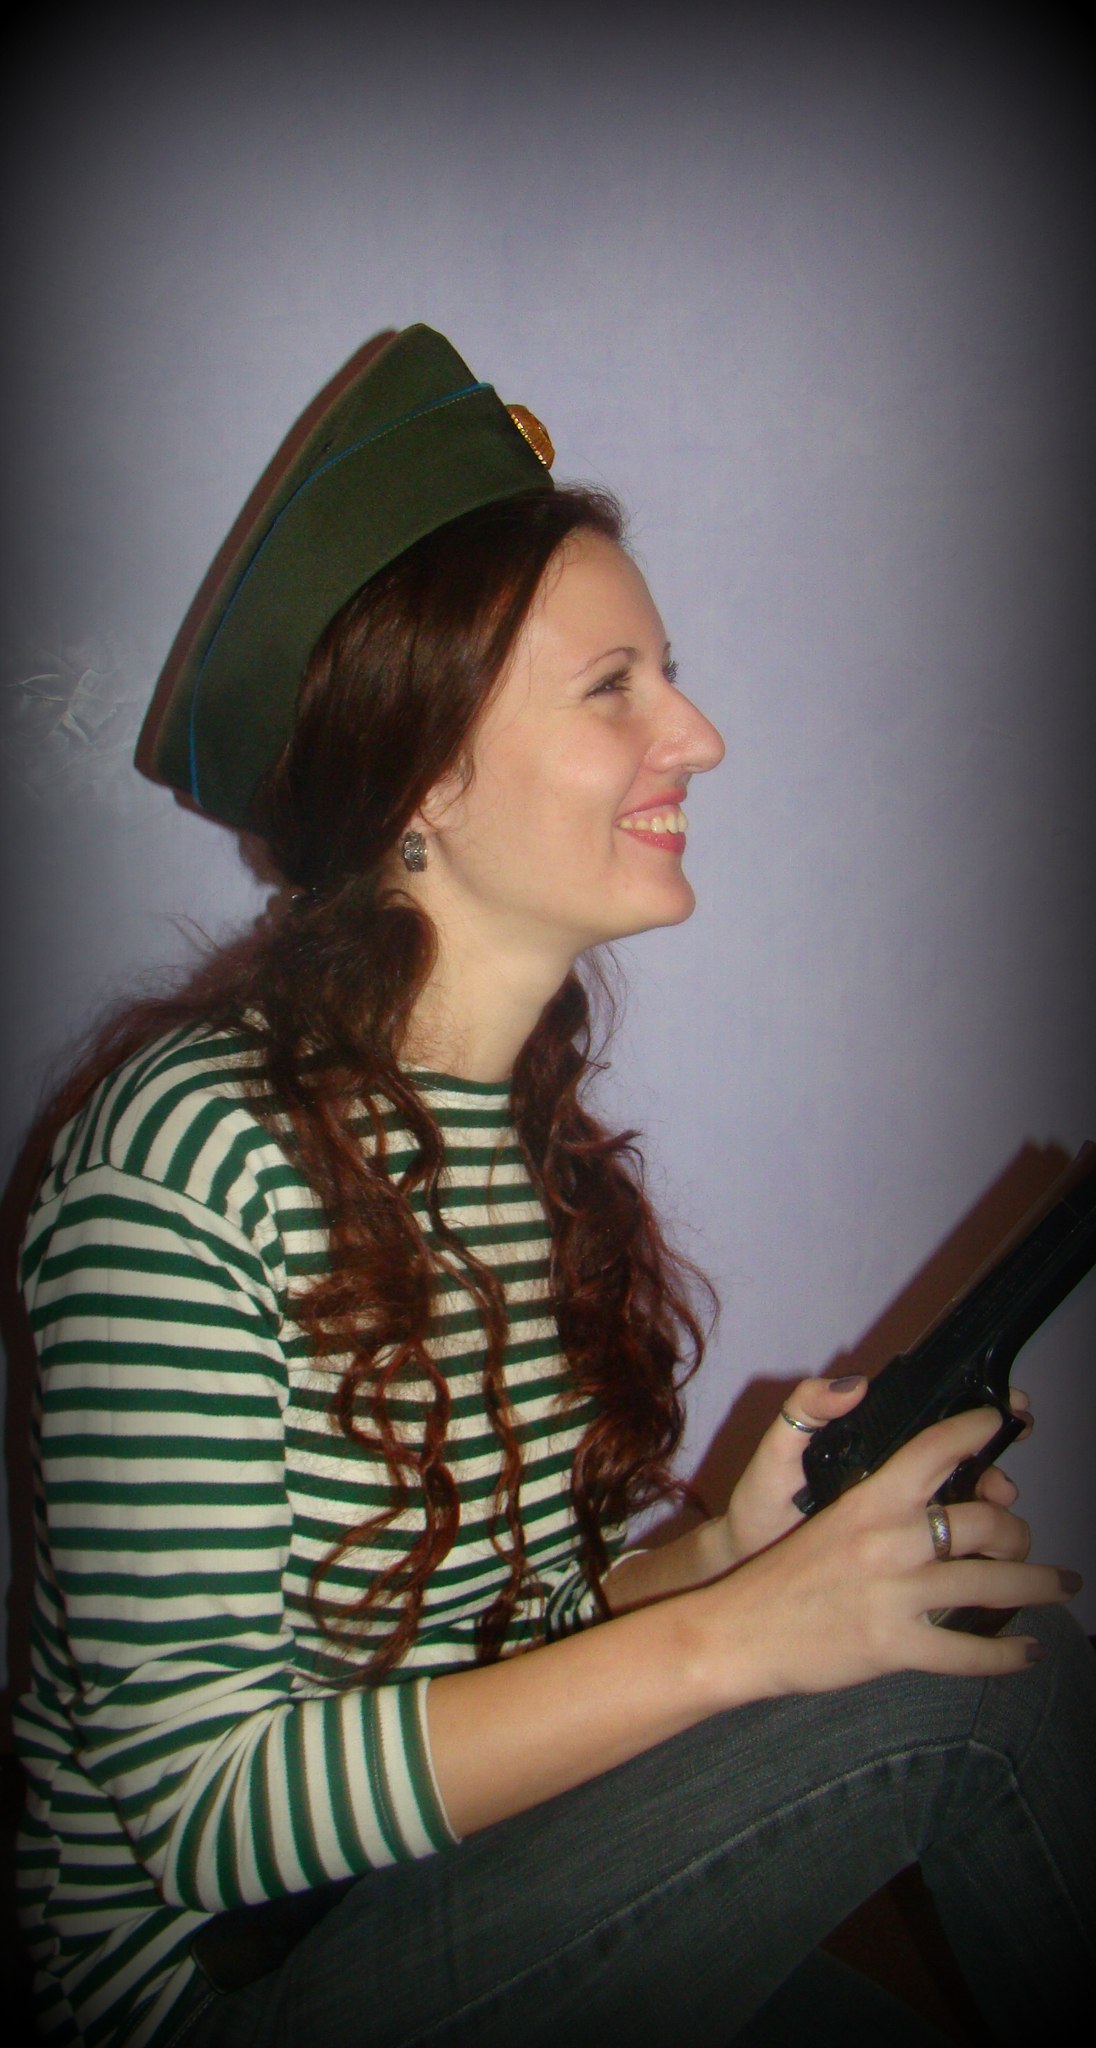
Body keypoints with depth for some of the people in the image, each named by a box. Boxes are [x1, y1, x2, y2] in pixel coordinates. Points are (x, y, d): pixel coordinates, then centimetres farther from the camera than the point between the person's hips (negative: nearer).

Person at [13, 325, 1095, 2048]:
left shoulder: (529, 1127, 1)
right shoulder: (195, 1146, -22)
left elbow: (504, 1622, 8)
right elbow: (205, 1815, -21)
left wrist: (725, 1548, -10)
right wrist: (733, 1630, -24)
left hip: (463, 1889, 6)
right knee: (953, 1681, -18)